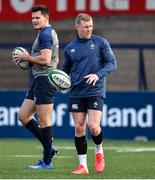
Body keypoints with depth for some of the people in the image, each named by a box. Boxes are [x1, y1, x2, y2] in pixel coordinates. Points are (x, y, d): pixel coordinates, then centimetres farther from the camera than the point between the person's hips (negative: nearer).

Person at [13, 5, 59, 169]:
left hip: (43, 80, -11)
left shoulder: (45, 34, -13)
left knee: (44, 121, -7)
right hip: (38, 82, 11)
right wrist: (28, 59, 19)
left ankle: (47, 162, -3)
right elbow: (55, 60, 27)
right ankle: (48, 148, 13)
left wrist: (26, 57, -10)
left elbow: (45, 59, -24)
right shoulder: (50, 33, 20)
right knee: (23, 116, 11)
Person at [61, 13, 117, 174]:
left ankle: (99, 151, 17)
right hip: (76, 93, 3)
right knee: (79, 128, -1)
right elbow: (65, 69, 20)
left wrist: (98, 75, -17)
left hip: (96, 92, -3)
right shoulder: (70, 48, 9)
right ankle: (82, 165, 7)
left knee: (93, 127, -14)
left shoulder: (100, 42, 1)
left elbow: (112, 63, -1)